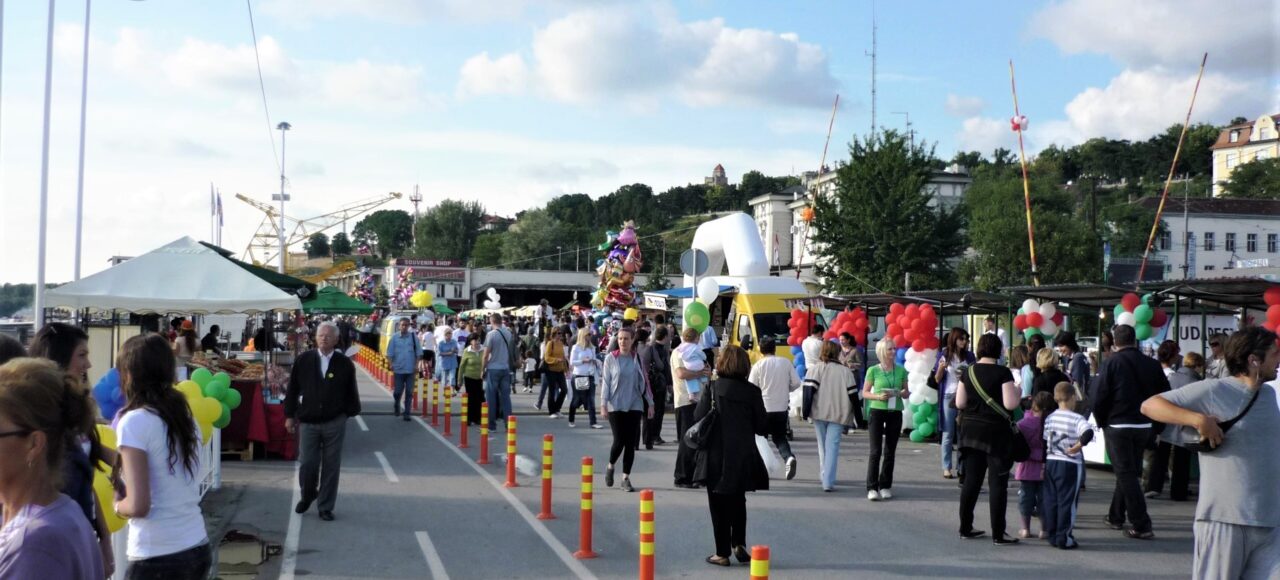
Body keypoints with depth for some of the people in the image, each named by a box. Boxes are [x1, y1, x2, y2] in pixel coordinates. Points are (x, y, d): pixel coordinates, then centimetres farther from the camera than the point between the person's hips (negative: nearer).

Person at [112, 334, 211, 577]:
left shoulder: (134, 421, -12)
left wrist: (117, 505, 3)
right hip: (198, 548, 6)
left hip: (157, 558, -6)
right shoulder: (186, 417, 6)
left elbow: (138, 506, -17)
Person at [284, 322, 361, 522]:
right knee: (307, 464, 2)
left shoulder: (344, 364, -3)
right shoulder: (303, 360, 0)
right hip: (308, 422, 1)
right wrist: (290, 415, 6)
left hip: (334, 423, 0)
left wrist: (350, 412, 6)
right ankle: (307, 496, 31)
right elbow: (293, 389, 5)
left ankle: (326, 507, 17)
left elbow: (351, 392, 6)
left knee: (331, 467, 5)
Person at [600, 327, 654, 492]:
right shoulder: (611, 358, -1)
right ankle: (610, 467, 21)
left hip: (634, 405, 2)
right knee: (619, 441, -7)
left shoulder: (637, 359, 5)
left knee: (631, 443, 0)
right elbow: (605, 382, 0)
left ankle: (626, 478, 10)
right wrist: (603, 404, -6)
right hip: (616, 405, -2)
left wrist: (650, 403, 9)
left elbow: (644, 381, 9)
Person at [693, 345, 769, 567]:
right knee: (738, 502, 22)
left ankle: (723, 553, 11)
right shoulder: (752, 391, -5)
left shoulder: (712, 388, -10)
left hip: (716, 458, -2)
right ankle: (739, 544, 12)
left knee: (719, 507, 8)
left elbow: (698, 419, -10)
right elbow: (762, 427, -3)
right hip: (742, 457, 2)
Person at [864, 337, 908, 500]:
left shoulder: (901, 370, 6)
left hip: (895, 413, 3)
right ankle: (872, 488, -6)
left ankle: (885, 486, 17)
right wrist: (878, 396, -15)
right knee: (876, 451, -7)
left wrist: (904, 393, -10)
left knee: (890, 452, 8)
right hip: (877, 411, -3)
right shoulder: (873, 370, -1)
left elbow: (906, 392, 13)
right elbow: (865, 393, 2)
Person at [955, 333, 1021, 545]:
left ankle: (965, 528, 18)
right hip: (996, 432, -5)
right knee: (997, 483, 0)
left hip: (971, 430, 5)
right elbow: (1010, 404, -16)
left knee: (971, 480, 12)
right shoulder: (1002, 373, -11)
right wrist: (1018, 393, 4)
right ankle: (998, 534, 0)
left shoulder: (969, 372, 3)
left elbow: (959, 403, 5)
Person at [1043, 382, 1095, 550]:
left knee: (1050, 500, 11)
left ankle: (1052, 536, 17)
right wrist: (1078, 446, -20)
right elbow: (1088, 433, -31)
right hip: (1070, 465, -6)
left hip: (1051, 462, 6)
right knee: (1067, 501, 0)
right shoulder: (1076, 419, -12)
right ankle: (1064, 538, 2)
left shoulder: (1049, 418, 6)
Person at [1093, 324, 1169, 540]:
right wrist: (1154, 421, 15)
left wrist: (1101, 421, 3)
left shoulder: (1112, 362, -9)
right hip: (1144, 426, 5)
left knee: (1126, 474, -2)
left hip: (1118, 425, -5)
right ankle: (1115, 516, 29)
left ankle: (1141, 526, -7)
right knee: (1131, 471, 18)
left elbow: (1101, 397, -12)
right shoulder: (1152, 364, 3)